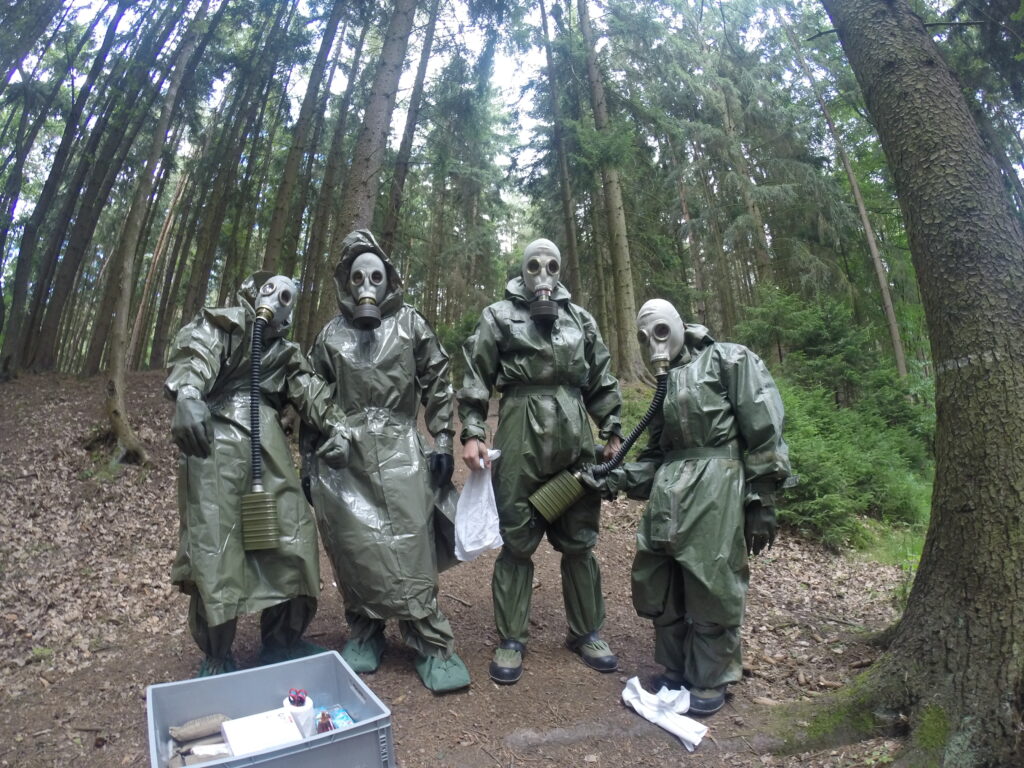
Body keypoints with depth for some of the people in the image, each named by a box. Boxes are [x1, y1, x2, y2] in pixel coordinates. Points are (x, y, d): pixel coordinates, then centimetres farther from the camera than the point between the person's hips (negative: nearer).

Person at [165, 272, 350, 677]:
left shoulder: (285, 351, 26)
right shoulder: (220, 324, 9)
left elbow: (311, 390, 13)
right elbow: (193, 353, -13)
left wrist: (336, 428, -6)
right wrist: (187, 394, -35)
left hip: (269, 446, 6)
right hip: (216, 441, -6)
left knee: (292, 536, 4)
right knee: (213, 545, -4)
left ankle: (282, 643, 22)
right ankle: (217, 660, 13)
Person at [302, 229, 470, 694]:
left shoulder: (410, 324, 7)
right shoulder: (331, 335, 13)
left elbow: (437, 383, 6)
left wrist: (442, 440, 0)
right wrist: (311, 462, 14)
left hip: (398, 451, -2)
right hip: (344, 454, 3)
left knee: (409, 544, -7)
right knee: (353, 547, 5)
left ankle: (432, 644, 3)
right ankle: (364, 633, 23)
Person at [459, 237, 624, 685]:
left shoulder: (580, 319, 15)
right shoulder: (499, 316, 6)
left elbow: (602, 381, 17)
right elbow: (475, 379, 2)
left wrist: (612, 432, 12)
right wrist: (471, 433, -8)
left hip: (574, 437, 3)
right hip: (520, 435, -3)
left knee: (578, 539, 11)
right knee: (517, 541, 4)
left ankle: (586, 632, 28)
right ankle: (512, 639, 19)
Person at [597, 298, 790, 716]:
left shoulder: (729, 360, 2)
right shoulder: (666, 383, 21)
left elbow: (764, 433, -5)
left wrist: (762, 501, -10)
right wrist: (621, 477, 4)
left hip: (715, 485, -6)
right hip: (667, 489, 7)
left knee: (710, 588, 1)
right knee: (654, 584, 10)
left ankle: (710, 681, 22)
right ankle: (675, 669, 31)